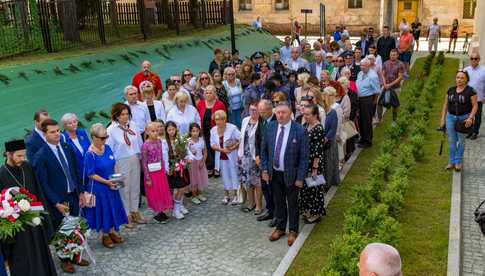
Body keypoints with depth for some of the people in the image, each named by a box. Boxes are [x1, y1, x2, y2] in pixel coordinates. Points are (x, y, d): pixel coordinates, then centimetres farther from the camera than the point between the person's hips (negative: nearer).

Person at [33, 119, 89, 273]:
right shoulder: (40, 156, -16)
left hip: (73, 196, 5)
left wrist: (81, 192, 7)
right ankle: (65, 260, 31)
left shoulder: (67, 148, 1)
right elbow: (43, 184, -15)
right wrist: (57, 203, -16)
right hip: (57, 200, -4)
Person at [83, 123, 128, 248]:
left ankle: (112, 232, 32)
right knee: (102, 210, 8)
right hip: (98, 187, -6)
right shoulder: (90, 154, -20)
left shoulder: (107, 148, 0)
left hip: (111, 185, 6)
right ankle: (105, 235, 25)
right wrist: (106, 182, -23)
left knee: (113, 208, 15)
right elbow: (91, 174, -17)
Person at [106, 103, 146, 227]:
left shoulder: (133, 125, -3)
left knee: (135, 187, 15)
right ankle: (126, 215, 23)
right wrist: (113, 166, -6)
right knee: (124, 189, 7)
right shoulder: (111, 130, -15)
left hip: (135, 160, 5)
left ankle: (134, 212, 32)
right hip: (121, 162, -4)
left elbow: (140, 142, 7)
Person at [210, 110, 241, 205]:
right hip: (221, 157, 4)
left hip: (231, 156, -4)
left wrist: (232, 148, -22)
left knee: (234, 174, 4)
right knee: (225, 175, 13)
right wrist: (222, 149, -15)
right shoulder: (213, 130, -1)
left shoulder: (232, 128, -15)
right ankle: (227, 195, 25)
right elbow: (212, 145, 0)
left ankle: (234, 195, 15)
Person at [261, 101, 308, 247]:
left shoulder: (299, 131, -17)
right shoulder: (270, 127, -4)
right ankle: (280, 228, 36)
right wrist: (265, 169, 1)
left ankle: (293, 231, 31)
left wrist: (300, 178, -13)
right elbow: (264, 150, 5)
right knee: (278, 202, 18)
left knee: (292, 203, 13)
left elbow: (304, 157, -13)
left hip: (290, 174, -3)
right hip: (274, 173, 4)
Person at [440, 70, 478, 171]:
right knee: (451, 140, 7)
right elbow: (445, 105, 9)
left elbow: (475, 105, -8)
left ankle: (459, 162, 20)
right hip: (451, 117, 3)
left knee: (461, 140, 8)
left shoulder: (470, 91, -8)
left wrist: (470, 118, -20)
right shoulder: (450, 90, 4)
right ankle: (452, 161, 18)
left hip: (464, 118, -3)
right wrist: (443, 119, 6)